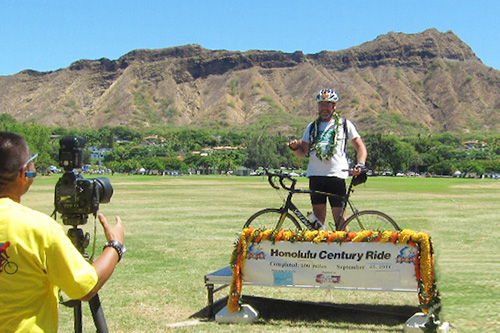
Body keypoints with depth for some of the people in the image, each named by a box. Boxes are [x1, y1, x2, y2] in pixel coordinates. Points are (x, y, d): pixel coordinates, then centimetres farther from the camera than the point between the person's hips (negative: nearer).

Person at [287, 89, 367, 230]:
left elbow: (360, 146, 8)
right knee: (318, 214, 3)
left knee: (339, 215, -6)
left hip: (337, 175, -3)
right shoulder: (312, 126, 17)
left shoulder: (344, 124, 9)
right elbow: (303, 152, 16)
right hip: (315, 175, 3)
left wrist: (360, 165, -9)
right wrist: (295, 148, -6)